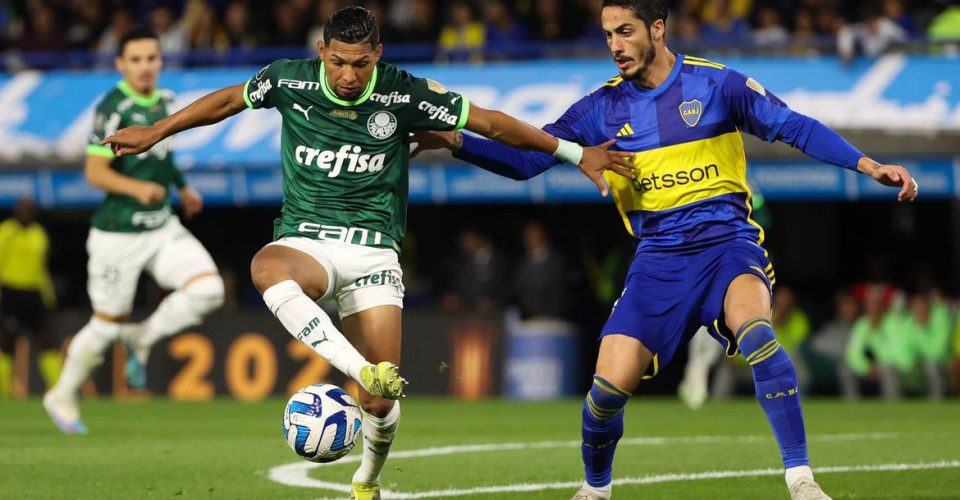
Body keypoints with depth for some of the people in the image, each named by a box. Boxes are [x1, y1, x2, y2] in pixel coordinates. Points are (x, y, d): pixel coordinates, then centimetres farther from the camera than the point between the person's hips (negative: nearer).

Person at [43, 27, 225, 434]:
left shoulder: (164, 100, 5)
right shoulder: (114, 108, -18)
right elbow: (95, 171, -21)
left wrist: (182, 186, 30)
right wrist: (137, 188, -36)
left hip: (162, 225, 6)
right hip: (119, 234, -6)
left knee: (208, 290, -13)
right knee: (109, 323, 4)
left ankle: (142, 339, 10)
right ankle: (62, 397, 26)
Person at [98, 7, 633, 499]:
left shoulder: (405, 94, -8)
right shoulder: (289, 79, -4)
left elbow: (492, 123, 0)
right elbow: (228, 101, 15)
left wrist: (578, 154, 1)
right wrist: (154, 133, 22)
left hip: (374, 249, -1)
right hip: (305, 240, 1)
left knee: (382, 397, -9)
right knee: (265, 268, -39)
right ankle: (362, 370, -49)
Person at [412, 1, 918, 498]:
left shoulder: (715, 83, -2)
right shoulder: (602, 108, 5)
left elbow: (793, 127, -1)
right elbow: (526, 159, 5)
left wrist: (870, 166, -9)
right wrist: (456, 142, -9)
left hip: (727, 241, -3)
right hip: (659, 259, 3)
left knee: (754, 329, -34)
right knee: (609, 387, -10)